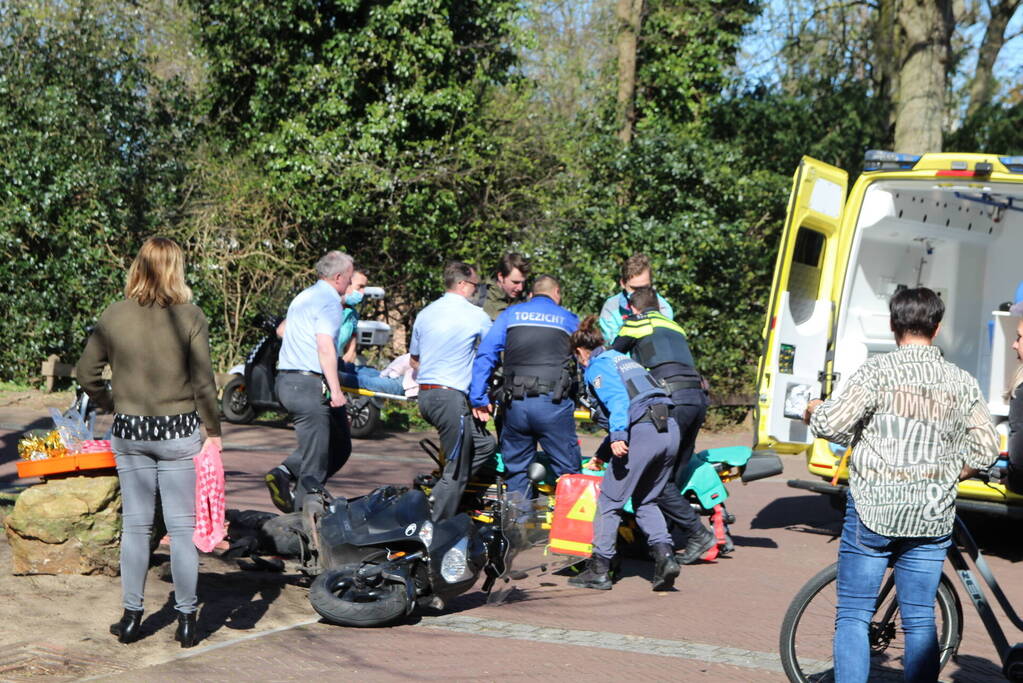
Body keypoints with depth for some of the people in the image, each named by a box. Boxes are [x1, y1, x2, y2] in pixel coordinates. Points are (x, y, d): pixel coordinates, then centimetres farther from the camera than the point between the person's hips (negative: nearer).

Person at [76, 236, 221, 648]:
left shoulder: (114, 316, -1)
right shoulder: (189, 316, -9)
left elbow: (87, 374, 3)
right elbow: (204, 382, -9)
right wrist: (213, 432, 0)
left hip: (129, 432, 2)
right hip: (178, 432, -2)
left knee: (135, 524, 12)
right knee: (181, 527, 5)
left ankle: (131, 616, 17)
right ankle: (186, 620, 10)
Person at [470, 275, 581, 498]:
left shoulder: (510, 314, 14)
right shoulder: (568, 319, 14)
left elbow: (485, 355, 6)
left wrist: (478, 398, 6)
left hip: (515, 403, 2)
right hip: (553, 403, -2)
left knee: (516, 470, 14)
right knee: (568, 472, 3)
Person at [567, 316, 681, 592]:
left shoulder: (597, 366, 5)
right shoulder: (622, 359, 31)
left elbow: (618, 399, -15)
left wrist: (617, 437, -27)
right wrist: (601, 456, 44)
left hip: (643, 432, -8)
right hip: (670, 431, 8)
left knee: (609, 501, 3)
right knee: (645, 501, 20)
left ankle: (599, 570, 5)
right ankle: (664, 553, 0)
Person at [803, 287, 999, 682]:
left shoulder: (879, 371, -10)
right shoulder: (962, 383, 3)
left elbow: (831, 425, -15)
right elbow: (986, 448, 6)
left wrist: (814, 412, 7)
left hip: (874, 511, -3)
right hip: (932, 517, 4)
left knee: (853, 616, 4)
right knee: (920, 621, 9)